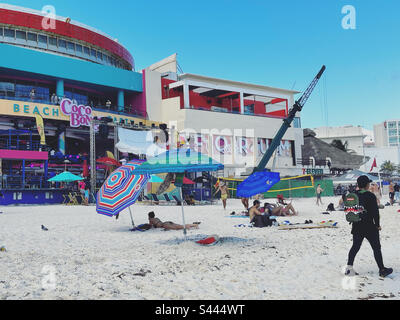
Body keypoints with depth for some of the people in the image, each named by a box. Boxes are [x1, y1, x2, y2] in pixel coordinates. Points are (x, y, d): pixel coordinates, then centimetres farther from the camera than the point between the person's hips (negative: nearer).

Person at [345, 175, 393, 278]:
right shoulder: (370, 196, -14)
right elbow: (375, 212, -13)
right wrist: (377, 225, -3)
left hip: (357, 227, 5)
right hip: (369, 227, -5)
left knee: (355, 247, 12)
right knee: (376, 248, 6)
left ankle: (349, 267, 7)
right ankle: (382, 269, 13)